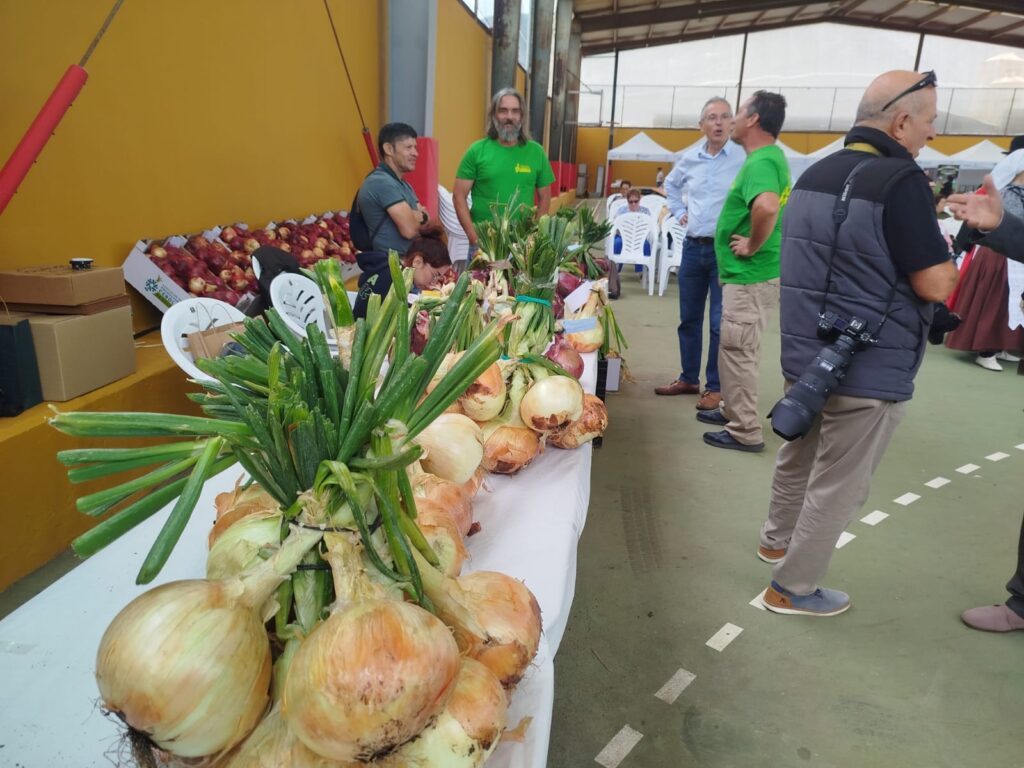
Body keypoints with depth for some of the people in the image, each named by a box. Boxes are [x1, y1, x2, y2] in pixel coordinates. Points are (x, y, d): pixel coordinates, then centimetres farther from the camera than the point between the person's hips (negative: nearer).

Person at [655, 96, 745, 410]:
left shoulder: (744, 158, -11)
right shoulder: (690, 158, 8)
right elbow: (671, 184, 28)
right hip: (693, 247, 6)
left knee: (720, 324, -1)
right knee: (688, 319, 13)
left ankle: (716, 387, 11)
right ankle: (688, 378, 27)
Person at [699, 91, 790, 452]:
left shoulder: (760, 163, -20)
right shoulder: (769, 156, 12)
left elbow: (768, 207, -41)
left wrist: (753, 246, -26)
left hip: (750, 276, -10)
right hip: (747, 273, 10)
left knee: (738, 350, -3)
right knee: (737, 348, 19)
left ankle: (745, 432, 6)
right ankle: (733, 409, 33)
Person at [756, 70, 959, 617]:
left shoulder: (815, 174, 7)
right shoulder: (900, 179, -18)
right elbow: (936, 285, -18)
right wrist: (942, 247, 2)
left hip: (807, 352, 8)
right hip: (867, 368, -8)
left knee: (798, 455, 24)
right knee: (838, 486, 5)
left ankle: (777, 540, 42)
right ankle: (792, 588, 17)